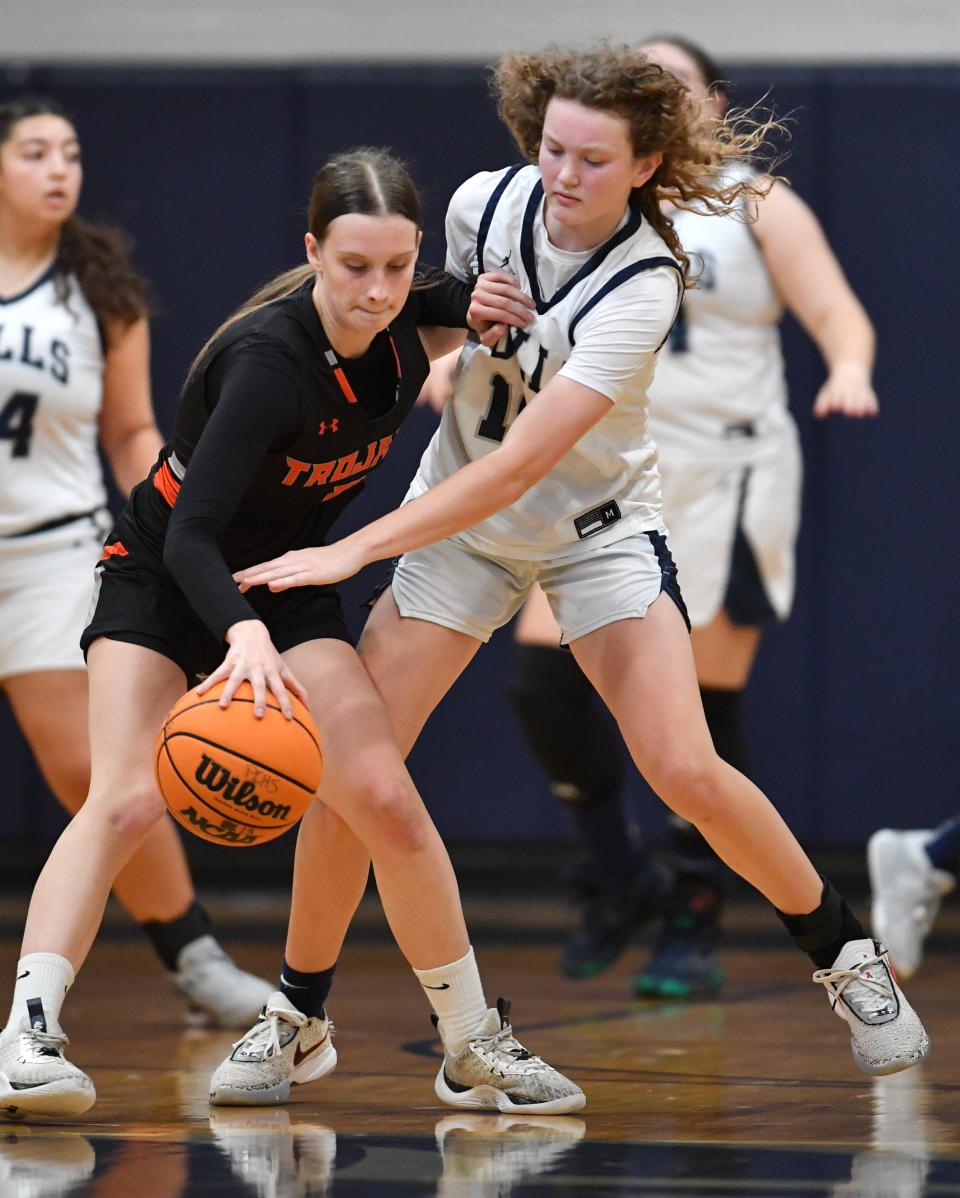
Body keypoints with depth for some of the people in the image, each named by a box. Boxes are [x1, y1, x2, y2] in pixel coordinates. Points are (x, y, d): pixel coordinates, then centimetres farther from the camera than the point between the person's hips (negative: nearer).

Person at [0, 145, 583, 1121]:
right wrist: (243, 634, -56)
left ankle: (476, 1043, 3)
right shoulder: (269, 359, -32)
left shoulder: (394, 332, -13)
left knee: (381, 796, -10)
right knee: (126, 800, -25)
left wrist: (471, 312, -6)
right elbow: (190, 535, -37)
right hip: (161, 576, -5)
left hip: (285, 584, 5)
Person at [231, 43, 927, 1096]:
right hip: (456, 521, 3)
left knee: (687, 772, -15)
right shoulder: (484, 203, -14)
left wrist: (353, 551, -39)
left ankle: (843, 953, 9)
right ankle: (300, 1011, 8)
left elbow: (519, 466, -36)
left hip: (596, 528, -3)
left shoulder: (643, 287, -29)